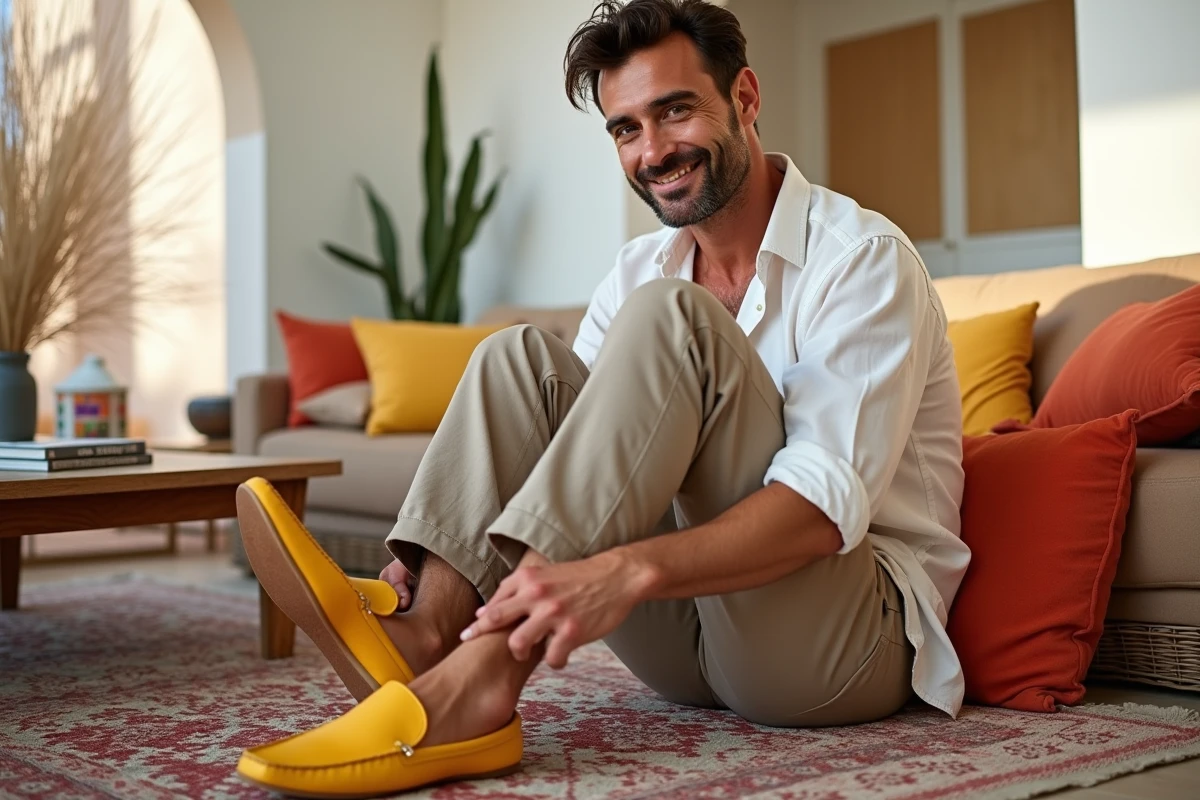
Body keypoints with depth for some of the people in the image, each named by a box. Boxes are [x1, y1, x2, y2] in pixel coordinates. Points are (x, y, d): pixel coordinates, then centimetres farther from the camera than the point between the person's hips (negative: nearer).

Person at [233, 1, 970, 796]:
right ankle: (426, 627, -30)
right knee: (523, 359, -8)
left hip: (856, 633, -6)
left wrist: (628, 570, -39)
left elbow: (828, 503, -24)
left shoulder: (862, 257, -10)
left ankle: (481, 676, -35)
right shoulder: (641, 273, 11)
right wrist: (439, 563, -16)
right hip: (692, 628, 6)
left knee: (670, 318, -26)